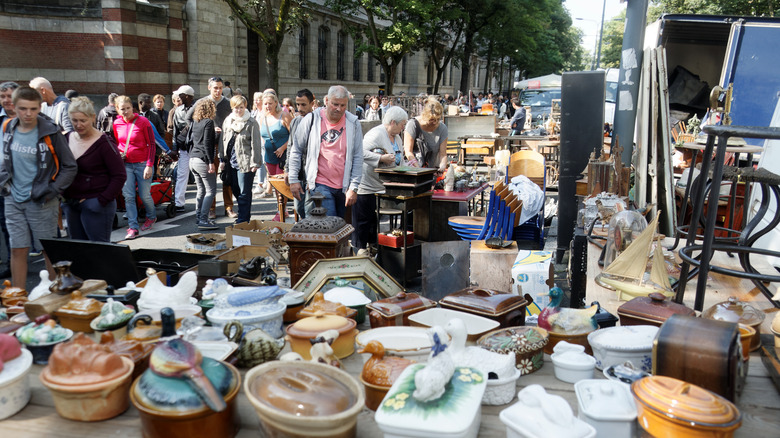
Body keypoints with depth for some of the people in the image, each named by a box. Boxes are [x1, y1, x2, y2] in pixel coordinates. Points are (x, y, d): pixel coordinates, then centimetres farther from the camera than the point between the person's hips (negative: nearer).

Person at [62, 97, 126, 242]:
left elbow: (119, 176, -12)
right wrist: (62, 194, 7)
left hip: (95, 205, -6)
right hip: (71, 205, 7)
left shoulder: (103, 143, -11)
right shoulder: (67, 139, 9)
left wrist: (103, 200, -16)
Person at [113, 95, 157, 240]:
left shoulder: (143, 121, -8)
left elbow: (152, 144, -6)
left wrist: (149, 165, -12)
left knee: (144, 195, 3)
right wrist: (118, 153, 3)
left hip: (142, 164, -4)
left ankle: (151, 217, 32)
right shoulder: (117, 123, 5)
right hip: (126, 164, 4)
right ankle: (133, 228, 2)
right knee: (128, 196, -2)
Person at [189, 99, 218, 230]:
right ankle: (203, 220, -9)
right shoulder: (209, 122, -10)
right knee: (211, 190, -4)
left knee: (201, 190, 16)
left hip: (192, 159, 8)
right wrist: (211, 162, -17)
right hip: (203, 160, -8)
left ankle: (199, 217, 19)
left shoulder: (195, 122, 13)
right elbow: (207, 143, -17)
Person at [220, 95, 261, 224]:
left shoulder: (251, 123, -7)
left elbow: (255, 144, -8)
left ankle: (243, 220, 1)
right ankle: (245, 216, 25)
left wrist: (255, 163, -11)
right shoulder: (227, 121, 9)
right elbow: (223, 141, 15)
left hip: (245, 162, -6)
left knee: (244, 193, -4)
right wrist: (222, 160, 11)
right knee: (236, 191, 12)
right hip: (231, 162, 6)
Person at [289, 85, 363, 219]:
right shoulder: (312, 120, -2)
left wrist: (353, 187, -3)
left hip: (344, 187, 3)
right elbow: (296, 151, 5)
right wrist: (293, 180, 2)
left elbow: (358, 157, 2)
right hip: (320, 184, -3)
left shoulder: (353, 123, 2)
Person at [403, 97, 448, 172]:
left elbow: (443, 154, -2)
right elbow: (408, 152, -11)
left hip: (433, 169, 4)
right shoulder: (413, 124, -9)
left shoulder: (442, 128, 0)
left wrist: (442, 167, -25)